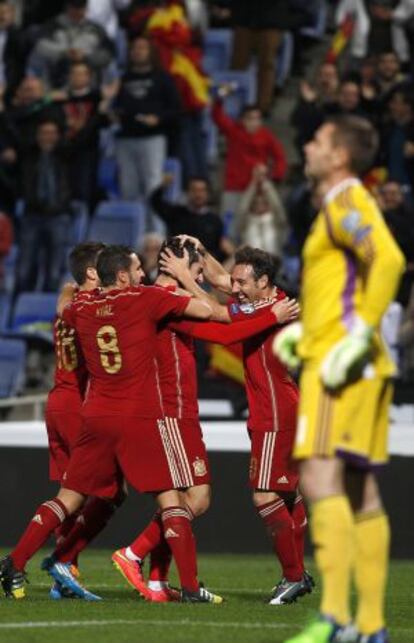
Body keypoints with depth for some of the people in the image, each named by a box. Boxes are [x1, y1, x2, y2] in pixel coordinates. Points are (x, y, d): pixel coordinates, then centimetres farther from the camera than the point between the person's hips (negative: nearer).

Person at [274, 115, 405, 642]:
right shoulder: (340, 206, 22)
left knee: (320, 477, -18)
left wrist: (359, 334, -27)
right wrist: (304, 328, 24)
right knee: (359, 490, 8)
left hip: (339, 361, -11)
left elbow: (389, 260, -25)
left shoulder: (347, 202, -9)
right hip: (343, 359, 11)